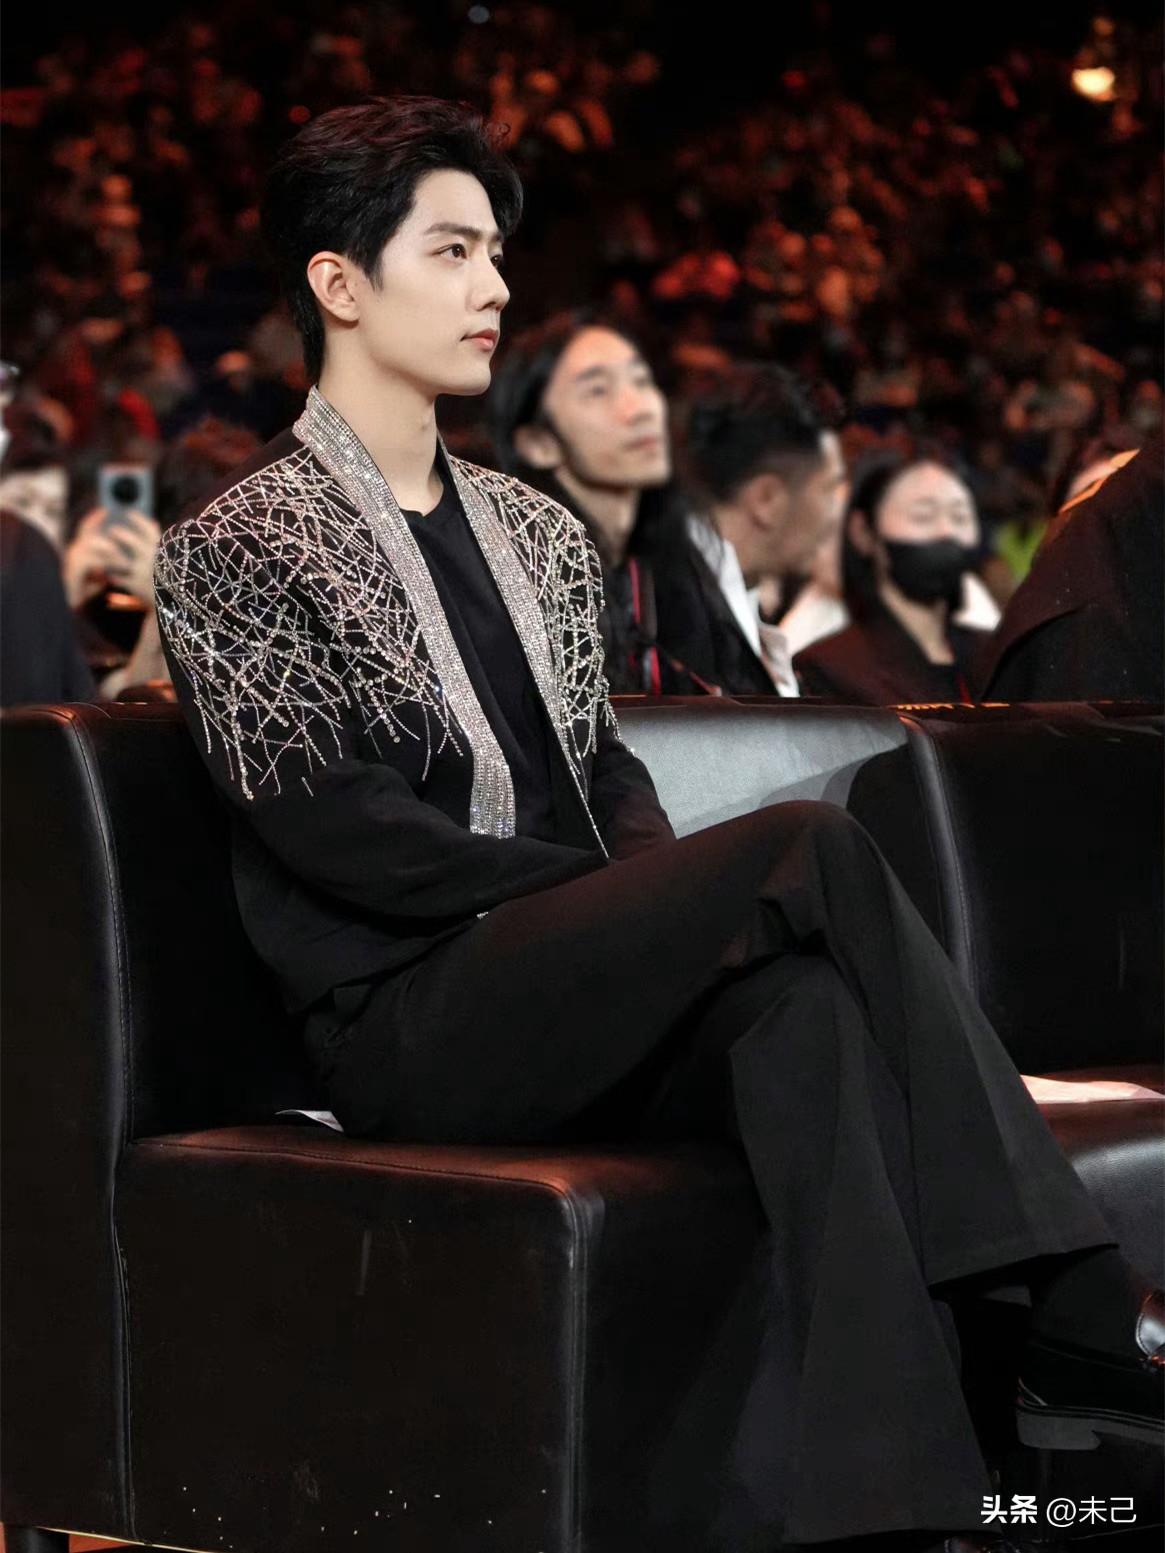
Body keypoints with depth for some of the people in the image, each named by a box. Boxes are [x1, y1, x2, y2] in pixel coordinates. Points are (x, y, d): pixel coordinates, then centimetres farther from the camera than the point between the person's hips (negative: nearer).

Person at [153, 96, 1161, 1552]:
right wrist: (609, 889, -14)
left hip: (573, 994, 6)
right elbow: (329, 830, -9)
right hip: (405, 1023, -6)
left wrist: (670, 892, -5)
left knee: (803, 1004, -32)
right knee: (814, 843, -27)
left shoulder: (536, 532, 23)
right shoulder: (238, 546, 2)